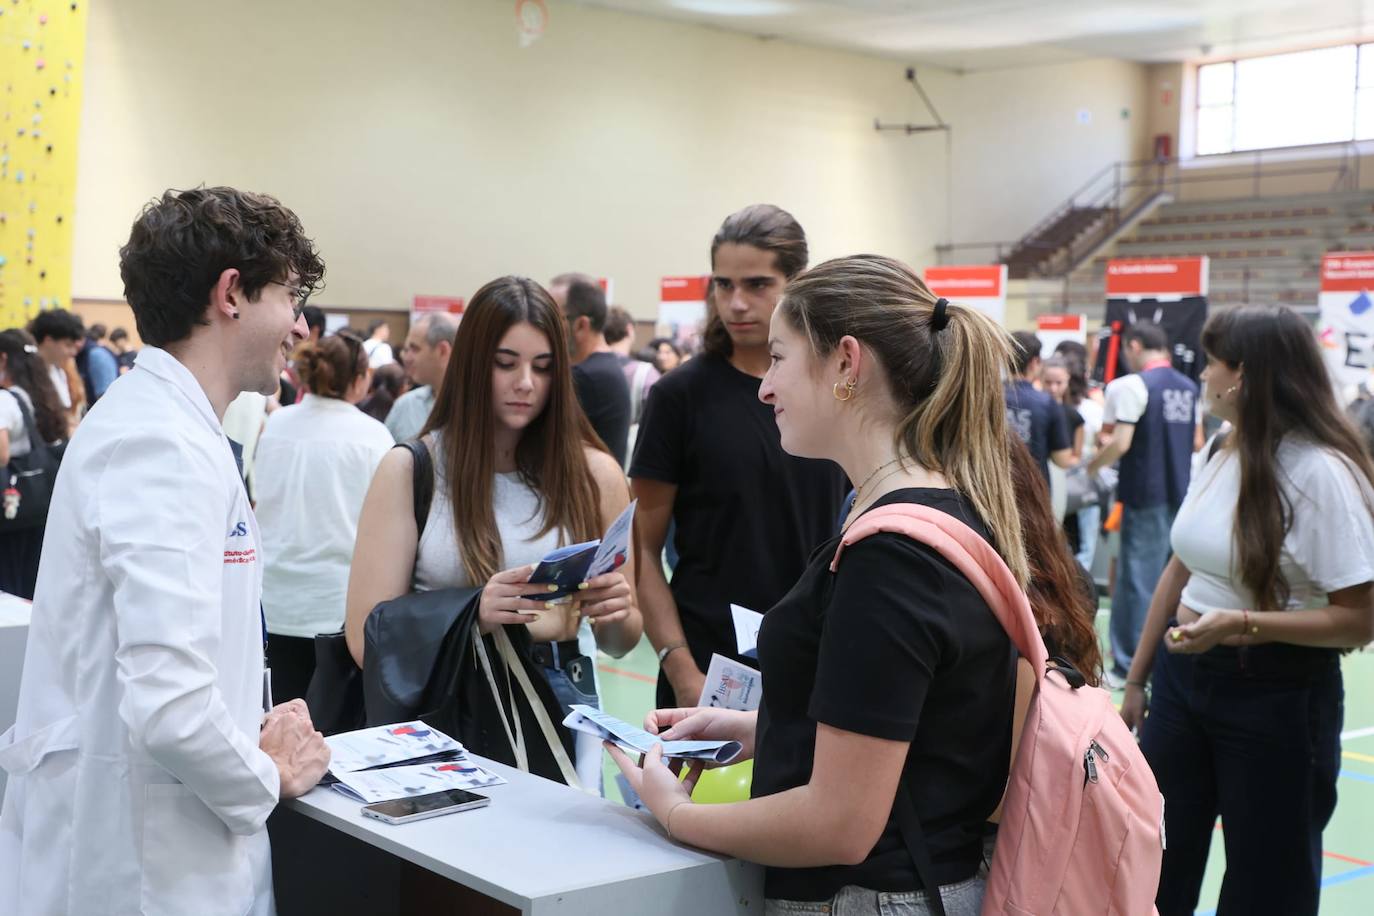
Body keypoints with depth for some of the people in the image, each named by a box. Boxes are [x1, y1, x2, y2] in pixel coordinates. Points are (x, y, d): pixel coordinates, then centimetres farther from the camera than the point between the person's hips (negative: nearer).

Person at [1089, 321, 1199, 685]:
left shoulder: (1131, 386, -13)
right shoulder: (1189, 387, 11)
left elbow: (1120, 443, -20)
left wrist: (1093, 465, -3)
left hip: (1145, 494, -7)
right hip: (1181, 492, 7)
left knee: (1139, 580, -3)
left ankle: (1129, 667, 1)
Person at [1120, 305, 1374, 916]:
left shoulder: (1323, 471, -17)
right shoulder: (1222, 457, 5)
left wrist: (1241, 623, -29)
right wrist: (1137, 678, 15)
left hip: (1276, 698, -7)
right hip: (1183, 677, 7)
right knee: (1157, 867, 14)